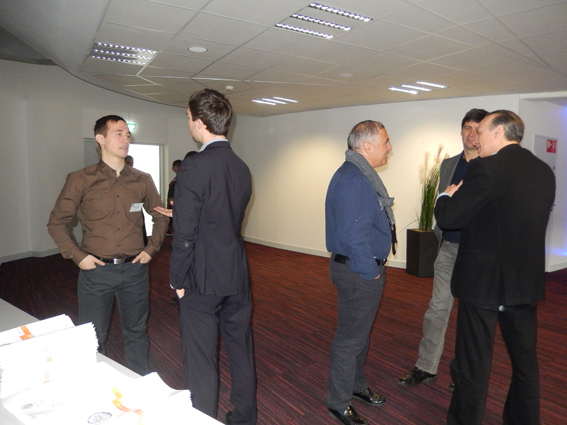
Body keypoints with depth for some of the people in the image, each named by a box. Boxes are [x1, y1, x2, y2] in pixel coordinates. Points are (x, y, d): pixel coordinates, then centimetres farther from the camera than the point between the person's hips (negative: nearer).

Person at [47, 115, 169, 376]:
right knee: (94, 338, 11)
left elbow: (160, 217, 13)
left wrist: (151, 249, 3)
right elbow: (57, 222, 3)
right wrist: (77, 255, -6)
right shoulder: (80, 180, -3)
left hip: (135, 269, 2)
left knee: (136, 333, 15)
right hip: (96, 269, -2)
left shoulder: (142, 180, 3)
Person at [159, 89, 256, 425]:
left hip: (202, 282, -7)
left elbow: (185, 233, -18)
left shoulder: (194, 167, -17)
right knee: (241, 351, 20)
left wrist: (177, 280, -5)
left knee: (202, 362, 9)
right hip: (238, 277, 7)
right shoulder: (242, 168, 5)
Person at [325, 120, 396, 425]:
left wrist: (374, 268, 12)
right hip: (360, 273, -10)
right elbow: (353, 233, -28)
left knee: (360, 334, 24)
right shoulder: (353, 179, -23)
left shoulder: (360, 175, 11)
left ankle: (356, 386, 43)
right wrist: (370, 271, -18)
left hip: (362, 270, 11)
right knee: (351, 339, 5)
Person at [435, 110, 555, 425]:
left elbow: (447, 218, -19)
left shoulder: (487, 168, -17)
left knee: (473, 364, 7)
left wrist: (448, 196, 3)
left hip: (483, 281, -7)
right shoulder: (544, 171, 6)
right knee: (525, 361, 21)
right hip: (526, 281, 7)